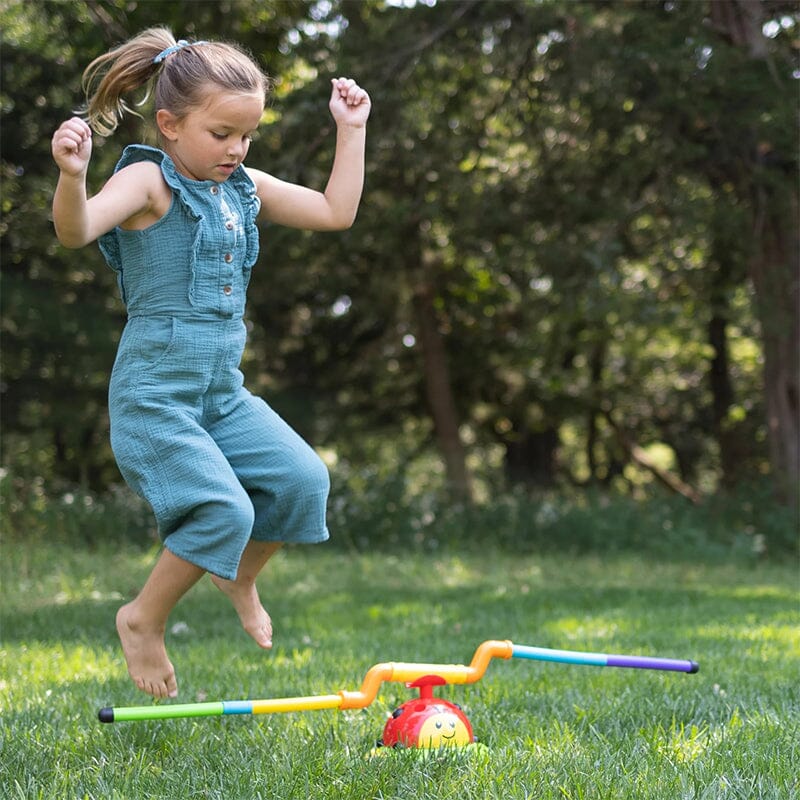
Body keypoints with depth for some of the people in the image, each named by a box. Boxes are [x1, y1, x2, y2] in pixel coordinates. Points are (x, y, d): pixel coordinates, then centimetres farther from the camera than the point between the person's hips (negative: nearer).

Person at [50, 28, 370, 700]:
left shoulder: (246, 188, 10)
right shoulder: (149, 180, -12)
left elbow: (336, 213, 15)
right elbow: (75, 231, -29)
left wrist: (352, 131, 13)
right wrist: (72, 175, -49)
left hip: (224, 392, 7)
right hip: (154, 394, -7)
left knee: (302, 478, -5)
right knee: (225, 510, -20)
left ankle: (240, 578, 22)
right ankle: (143, 620, 3)